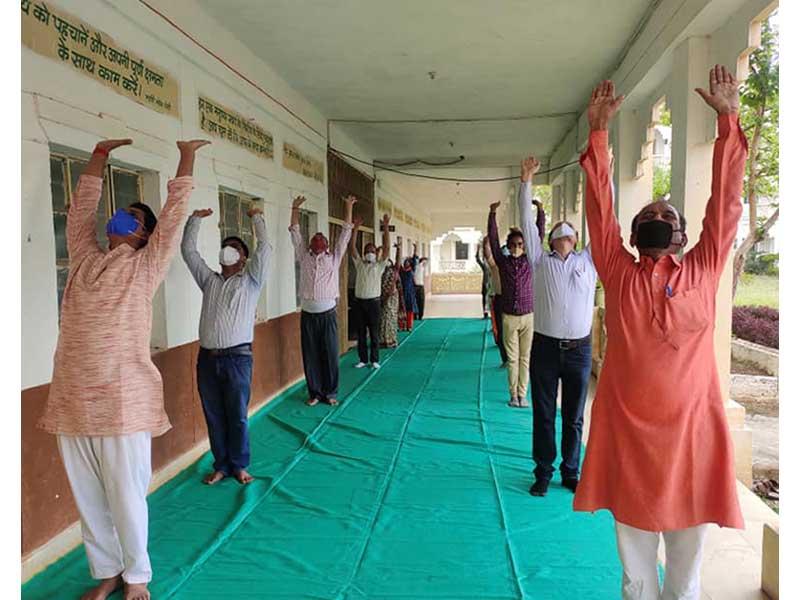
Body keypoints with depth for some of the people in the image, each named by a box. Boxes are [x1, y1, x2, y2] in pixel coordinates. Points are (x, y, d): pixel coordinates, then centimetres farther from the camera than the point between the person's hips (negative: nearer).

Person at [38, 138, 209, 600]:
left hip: (124, 403, -5)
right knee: (89, 500, 15)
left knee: (127, 499, 6)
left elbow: (175, 214, -3)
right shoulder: (84, 259, 11)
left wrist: (187, 157, 1)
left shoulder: (145, 268, -1)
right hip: (72, 402, 5)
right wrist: (101, 155, 21)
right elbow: (82, 207, 20)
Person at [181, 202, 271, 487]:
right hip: (207, 357, 4)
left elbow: (265, 248, -4)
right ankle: (221, 465, 22)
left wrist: (257, 217, 0)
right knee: (214, 416, 9)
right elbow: (188, 250, 15)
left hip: (238, 357, -4)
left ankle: (239, 466, 18)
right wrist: (195, 219, 11)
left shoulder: (250, 280, 7)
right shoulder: (209, 280, 17)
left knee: (237, 416, 3)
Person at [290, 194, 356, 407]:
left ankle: (330, 393, 14)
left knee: (330, 356, 3)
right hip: (308, 315, 1)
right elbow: (295, 232, 14)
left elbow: (346, 232, 9)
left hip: (328, 314, -1)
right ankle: (314, 393, 17)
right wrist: (295, 208, 14)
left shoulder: (334, 258, 9)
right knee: (310, 357, 6)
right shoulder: (304, 258, 11)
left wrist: (348, 207, 9)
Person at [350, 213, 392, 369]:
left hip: (373, 302, -2)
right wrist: (355, 229, -8)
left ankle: (374, 360, 13)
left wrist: (386, 228, -14)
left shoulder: (379, 265, 2)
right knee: (361, 333, 8)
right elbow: (352, 247, 0)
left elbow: (386, 247, -8)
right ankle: (363, 359, 17)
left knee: (373, 333, 4)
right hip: (359, 302, 2)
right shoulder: (359, 264, 9)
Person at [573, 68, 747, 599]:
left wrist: (728, 119, 2)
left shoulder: (704, 270, 5)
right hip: (629, 435, 0)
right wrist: (599, 129, -3)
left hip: (692, 433, 1)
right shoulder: (619, 273, 2)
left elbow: (726, 202, 2)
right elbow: (599, 204, -1)